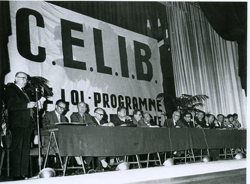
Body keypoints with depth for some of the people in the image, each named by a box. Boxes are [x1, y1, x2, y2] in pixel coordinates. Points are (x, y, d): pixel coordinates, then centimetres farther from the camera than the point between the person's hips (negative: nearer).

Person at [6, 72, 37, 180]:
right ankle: (16, 175, -4)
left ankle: (24, 174, 14)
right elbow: (10, 106, -14)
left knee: (25, 150, 9)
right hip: (18, 124, -9)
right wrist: (27, 105, -16)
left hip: (27, 124, 9)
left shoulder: (23, 92, 23)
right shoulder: (11, 89, -2)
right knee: (17, 150, -7)